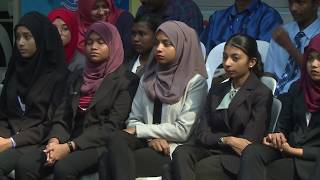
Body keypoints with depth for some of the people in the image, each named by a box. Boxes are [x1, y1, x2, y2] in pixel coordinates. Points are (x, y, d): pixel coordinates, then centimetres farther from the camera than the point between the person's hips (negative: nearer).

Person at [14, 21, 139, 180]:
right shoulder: (76, 77, 19)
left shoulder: (126, 81, 0)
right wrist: (54, 140, -11)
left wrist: (69, 147, -17)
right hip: (70, 141, 5)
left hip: (100, 145, -5)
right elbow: (62, 116, 14)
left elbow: (112, 126, -9)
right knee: (24, 166, -23)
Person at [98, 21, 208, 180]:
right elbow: (133, 120, 12)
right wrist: (151, 137, -9)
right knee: (116, 139, -29)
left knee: (110, 163, -27)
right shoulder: (148, 77, 15)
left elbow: (183, 130, -10)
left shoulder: (195, 82, -2)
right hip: (147, 143, 5)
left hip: (173, 149, -5)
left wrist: (139, 130, -6)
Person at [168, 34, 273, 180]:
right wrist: (226, 140, -11)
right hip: (211, 152, 5)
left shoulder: (262, 94, 2)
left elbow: (248, 142, -6)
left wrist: (216, 140, -4)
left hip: (240, 159, -5)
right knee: (181, 153, -30)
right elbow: (202, 135, 8)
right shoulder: (215, 91, 20)